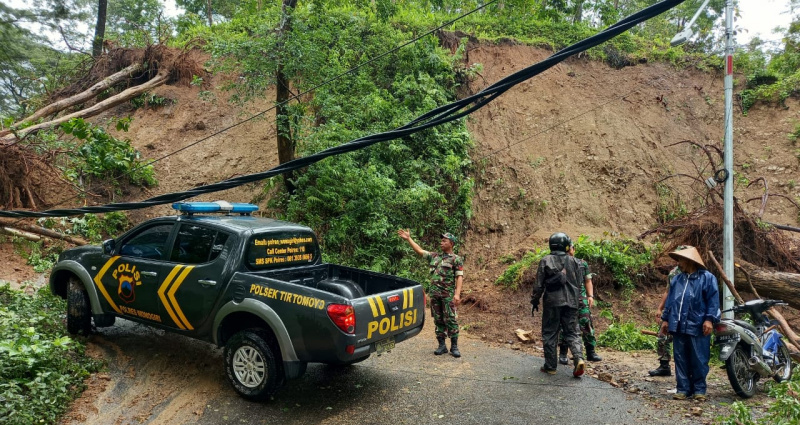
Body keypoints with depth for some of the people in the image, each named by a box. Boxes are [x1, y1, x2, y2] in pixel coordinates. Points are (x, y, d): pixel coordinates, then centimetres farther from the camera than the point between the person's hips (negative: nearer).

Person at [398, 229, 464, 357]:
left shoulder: (456, 259, -1)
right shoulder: (434, 256, 15)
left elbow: (459, 277, -8)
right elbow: (419, 250, 18)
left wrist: (457, 294, -18)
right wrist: (408, 239, 12)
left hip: (448, 294, -5)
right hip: (434, 293, 5)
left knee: (450, 319, -4)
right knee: (438, 320, 8)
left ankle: (454, 346, 3)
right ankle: (442, 346, 15)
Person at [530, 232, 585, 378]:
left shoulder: (545, 261, -3)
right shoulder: (572, 261, 6)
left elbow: (539, 284, -4)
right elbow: (578, 283, 10)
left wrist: (534, 301, 5)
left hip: (552, 302, -3)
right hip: (571, 302, 3)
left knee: (549, 334, 6)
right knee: (571, 333, 10)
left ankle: (550, 366, 9)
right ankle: (579, 358, -12)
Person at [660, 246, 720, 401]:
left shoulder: (707, 278, -1)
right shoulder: (676, 280, 16)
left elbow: (713, 300, -7)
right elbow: (670, 300, 18)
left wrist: (709, 319, -15)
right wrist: (665, 319, 15)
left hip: (698, 327, -5)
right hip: (678, 327, 5)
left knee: (699, 360, 2)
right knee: (681, 359, 8)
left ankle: (699, 389, 15)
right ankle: (683, 388, 15)